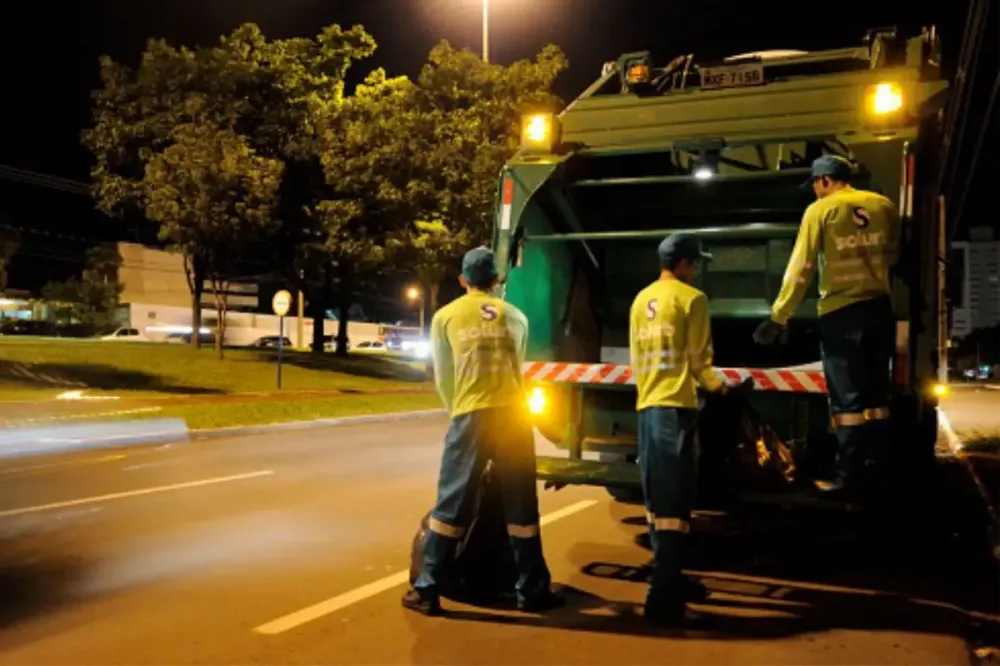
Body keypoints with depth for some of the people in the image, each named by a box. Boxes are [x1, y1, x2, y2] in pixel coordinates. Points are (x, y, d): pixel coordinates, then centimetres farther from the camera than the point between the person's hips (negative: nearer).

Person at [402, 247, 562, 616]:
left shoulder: (445, 316, 9)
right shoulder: (515, 316, 15)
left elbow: (443, 377, 12)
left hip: (472, 416, -1)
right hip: (513, 414, 2)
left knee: (452, 504, 3)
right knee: (521, 507, 9)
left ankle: (427, 590, 6)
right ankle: (532, 591, 16)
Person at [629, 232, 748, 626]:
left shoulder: (641, 300, 14)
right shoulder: (691, 299, -6)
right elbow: (698, 358, -5)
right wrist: (716, 386, 14)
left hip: (647, 407, 7)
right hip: (676, 407, -7)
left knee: (657, 500, 15)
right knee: (674, 503, -8)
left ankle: (669, 581, 27)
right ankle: (663, 601, -10)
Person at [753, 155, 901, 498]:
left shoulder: (820, 210, -7)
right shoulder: (883, 206, 6)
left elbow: (801, 268, -9)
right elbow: (892, 256, 17)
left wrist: (778, 317, -6)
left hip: (841, 312, -5)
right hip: (880, 307, 5)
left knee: (848, 399, -1)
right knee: (876, 395, 13)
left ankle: (850, 476, 1)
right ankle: (874, 470, 18)